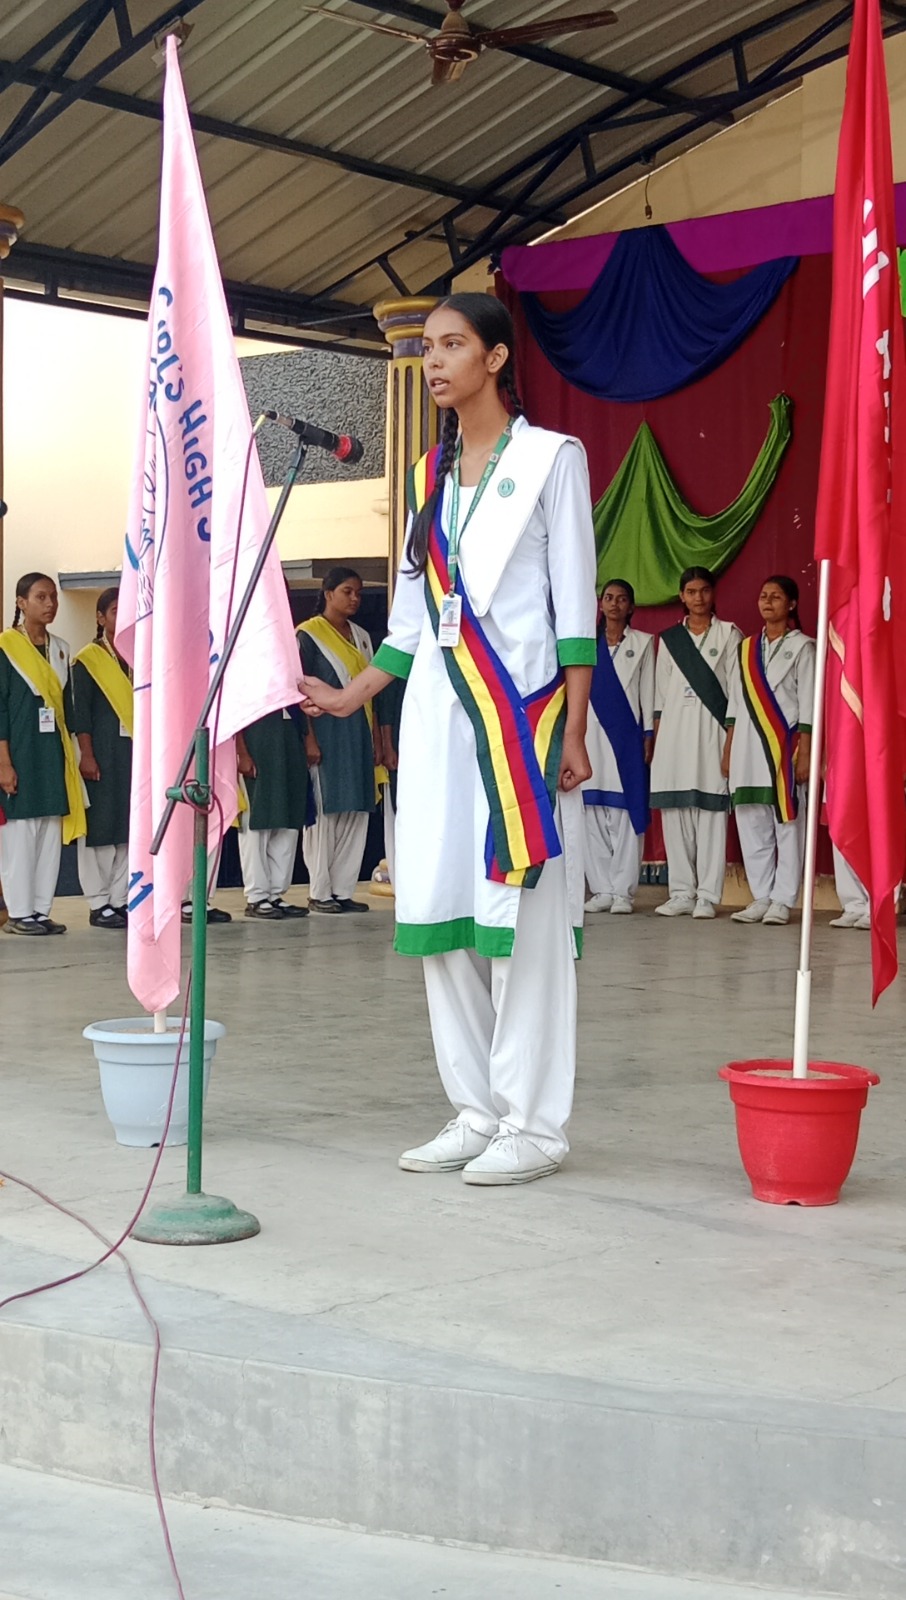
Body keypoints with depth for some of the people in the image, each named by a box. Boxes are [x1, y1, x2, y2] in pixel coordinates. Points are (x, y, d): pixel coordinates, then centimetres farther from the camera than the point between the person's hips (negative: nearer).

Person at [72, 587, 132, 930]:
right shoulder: (88, 660, -2)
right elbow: (80, 712, -7)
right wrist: (87, 755, -14)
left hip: (137, 753, 5)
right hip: (103, 756, -5)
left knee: (130, 828, 5)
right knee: (100, 828, -2)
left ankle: (121, 900, 11)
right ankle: (99, 904, 3)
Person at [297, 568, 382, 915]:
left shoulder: (361, 636, 16)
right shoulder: (309, 635, -3)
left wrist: (376, 739, 12)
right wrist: (308, 739, -15)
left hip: (359, 735, 7)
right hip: (326, 733, -6)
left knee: (356, 814, 5)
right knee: (324, 812, -5)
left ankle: (343, 890, 10)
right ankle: (320, 892, 1)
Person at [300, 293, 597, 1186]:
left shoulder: (550, 459, 1)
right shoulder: (431, 473, 17)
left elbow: (576, 607, -4)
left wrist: (574, 729, -10)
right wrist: (350, 697, 15)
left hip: (522, 702, -6)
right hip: (438, 705, 6)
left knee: (523, 908, -7)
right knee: (442, 905, 3)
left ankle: (534, 1123, -2)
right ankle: (476, 1111, 11)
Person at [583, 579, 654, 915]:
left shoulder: (643, 643, 10)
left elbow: (647, 690, 7)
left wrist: (649, 734, -1)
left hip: (626, 736, -2)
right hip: (591, 734, 2)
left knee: (625, 812, -6)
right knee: (593, 813, -1)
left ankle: (623, 891, -5)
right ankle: (601, 890, 3)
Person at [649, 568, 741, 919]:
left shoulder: (729, 635, 8)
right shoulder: (669, 639, 17)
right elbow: (661, 692, 15)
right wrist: (656, 735, 7)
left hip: (713, 730, -3)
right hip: (675, 731, 3)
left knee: (711, 810, -7)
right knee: (675, 812, 0)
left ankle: (708, 896, -6)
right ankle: (681, 893, 5)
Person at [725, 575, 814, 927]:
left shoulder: (801, 647, 3)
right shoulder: (747, 647, 16)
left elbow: (808, 703, -3)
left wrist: (804, 753, -10)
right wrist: (728, 749, 11)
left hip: (784, 746, -5)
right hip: (747, 747, 5)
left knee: (787, 823, -4)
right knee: (751, 825, 4)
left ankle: (782, 900, -1)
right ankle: (761, 898, 11)